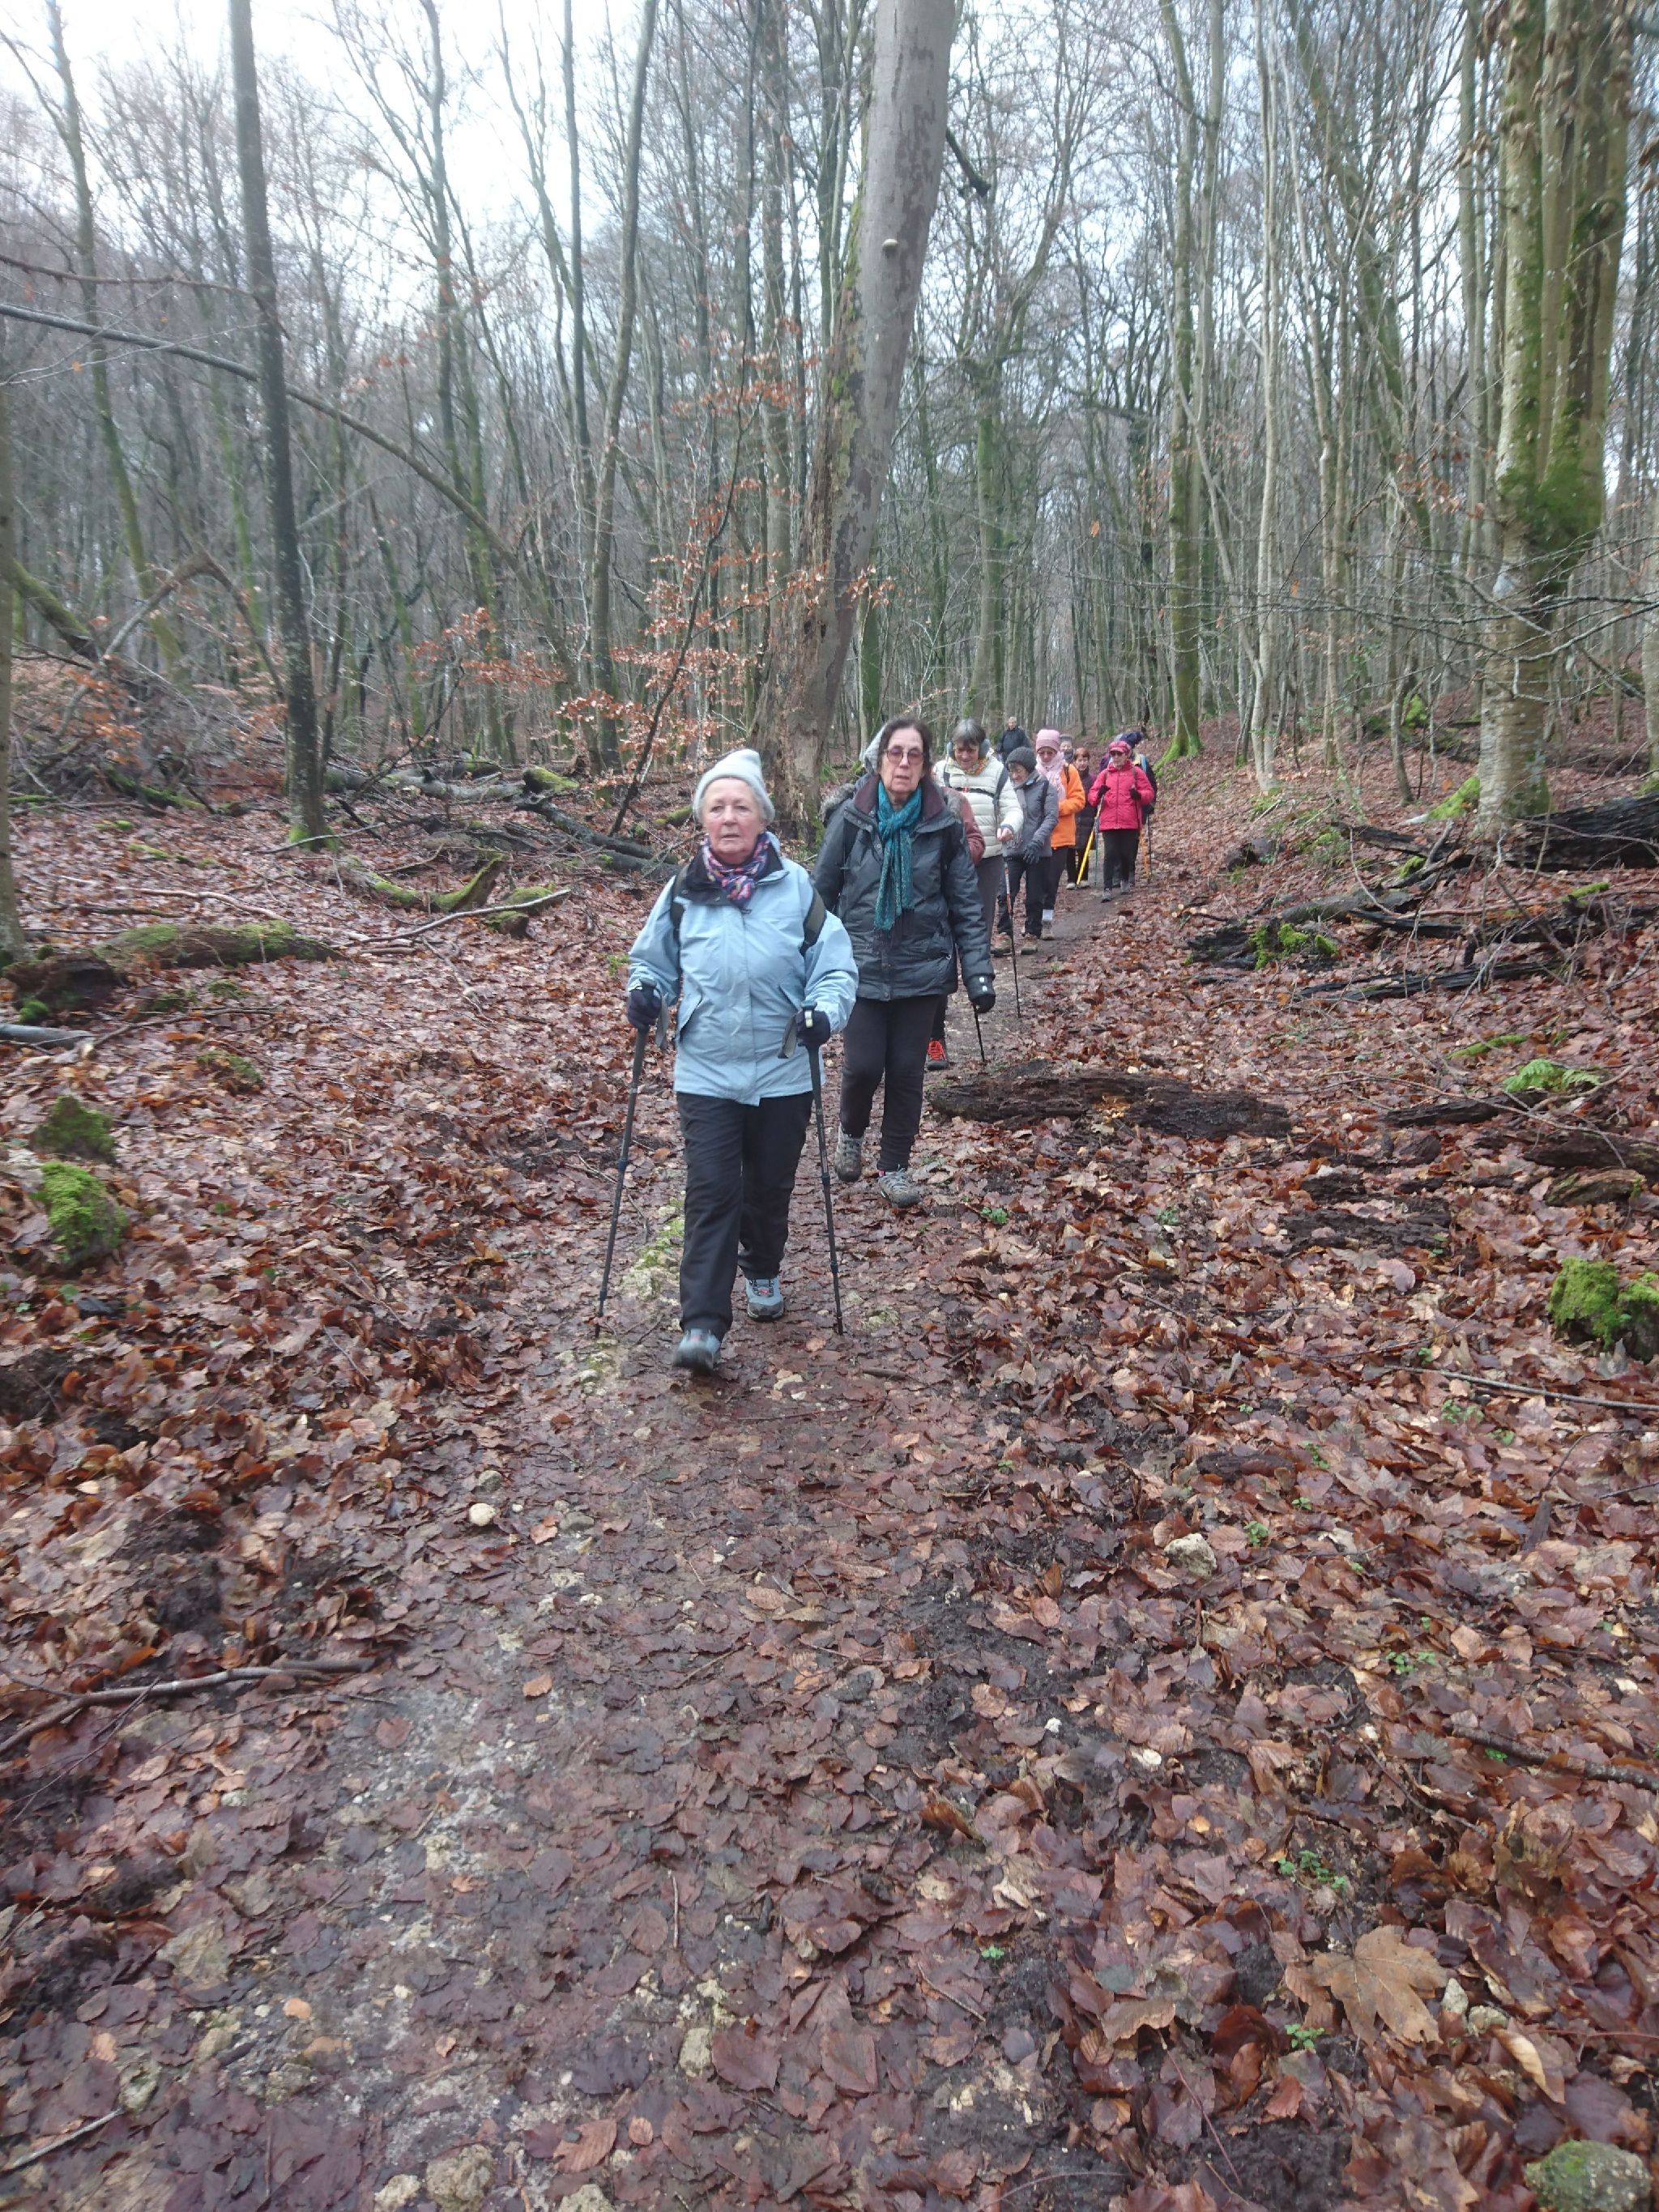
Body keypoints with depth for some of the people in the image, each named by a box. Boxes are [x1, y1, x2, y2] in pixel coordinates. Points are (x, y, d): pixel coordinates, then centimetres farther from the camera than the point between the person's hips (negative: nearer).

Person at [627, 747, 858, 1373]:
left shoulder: (796, 887, -7)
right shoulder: (682, 892, -1)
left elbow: (836, 966, -4)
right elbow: (653, 959, 13)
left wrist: (825, 1011, -23)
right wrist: (645, 990, -9)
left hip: (783, 1072, 0)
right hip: (705, 1073, 0)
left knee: (769, 1187, 16)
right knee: (711, 1193, -8)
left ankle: (763, 1272, 44)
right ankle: (702, 1324, -4)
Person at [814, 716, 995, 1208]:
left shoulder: (944, 825, -3)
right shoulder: (851, 819, -5)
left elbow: (966, 905, 0)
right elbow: (823, 892, 1)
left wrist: (979, 973, -6)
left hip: (922, 969, 1)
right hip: (862, 967, -1)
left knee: (907, 1071, 7)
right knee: (863, 1066, -5)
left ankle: (895, 1168, 25)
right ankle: (851, 1131, 29)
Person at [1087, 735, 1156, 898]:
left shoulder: (1137, 772, 6)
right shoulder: (1105, 774, 12)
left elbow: (1150, 793, 3)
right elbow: (1092, 796, 8)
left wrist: (1139, 795, -18)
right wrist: (1098, 794, -15)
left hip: (1130, 823, -1)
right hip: (1108, 822, 1)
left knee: (1128, 854, 7)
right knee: (1109, 854, -7)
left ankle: (1125, 880, 31)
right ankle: (1107, 888, -7)